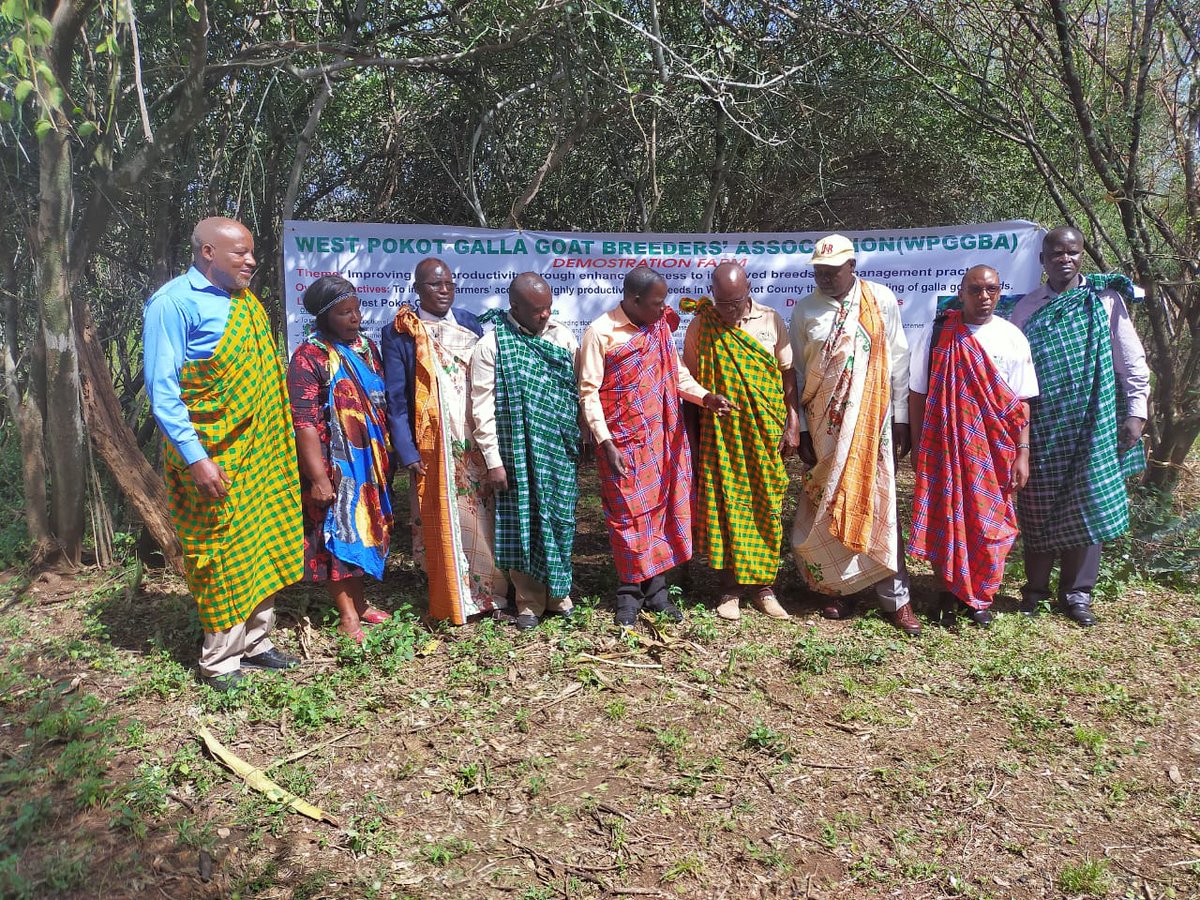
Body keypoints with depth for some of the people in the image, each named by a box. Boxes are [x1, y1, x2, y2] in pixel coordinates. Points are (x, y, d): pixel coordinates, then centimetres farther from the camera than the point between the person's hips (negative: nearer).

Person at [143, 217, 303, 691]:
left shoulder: (246, 300, 12)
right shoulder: (174, 303, -11)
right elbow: (162, 389, -15)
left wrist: (277, 441, 14)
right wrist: (195, 458, -20)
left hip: (262, 452, 7)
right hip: (215, 459, -7)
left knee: (263, 548, 12)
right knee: (222, 554, 1)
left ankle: (255, 643, 27)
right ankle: (219, 661, 15)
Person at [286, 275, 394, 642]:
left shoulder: (367, 347, 8)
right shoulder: (309, 358, -13)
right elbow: (304, 423, -18)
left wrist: (388, 454, 13)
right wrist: (318, 478, -21)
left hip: (370, 460, 7)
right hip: (335, 464, -7)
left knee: (364, 530, 15)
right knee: (338, 533, 3)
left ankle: (359, 602, 29)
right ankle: (348, 616, 12)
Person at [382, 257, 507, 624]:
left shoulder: (470, 323, 9)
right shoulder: (399, 333, -2)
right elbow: (396, 398, -5)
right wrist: (408, 453, -12)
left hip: (477, 442, 3)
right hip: (433, 446, -3)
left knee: (482, 519, 7)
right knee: (443, 524, 4)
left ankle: (488, 591, 21)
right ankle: (452, 602, 16)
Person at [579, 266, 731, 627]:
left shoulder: (660, 326, 4)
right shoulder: (600, 333, -11)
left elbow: (677, 372, 11)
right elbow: (589, 393, -11)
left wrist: (704, 396, -7)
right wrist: (605, 442, -17)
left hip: (661, 438, 5)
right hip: (622, 442, -5)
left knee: (661, 508, 8)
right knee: (628, 515, 3)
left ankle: (656, 586, 19)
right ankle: (629, 590, 17)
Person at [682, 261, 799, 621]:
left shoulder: (770, 320, 2)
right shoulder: (700, 325, -1)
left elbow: (787, 375, 6)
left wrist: (792, 425, 2)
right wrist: (707, 399, -9)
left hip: (765, 432, 1)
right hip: (720, 433, -1)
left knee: (766, 508, 6)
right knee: (724, 506, 1)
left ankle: (764, 585, 18)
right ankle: (730, 588, 13)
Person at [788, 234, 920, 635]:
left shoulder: (882, 300, -1)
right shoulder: (805, 309, 2)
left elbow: (898, 361, 3)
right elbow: (797, 374, 5)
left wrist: (900, 419, 0)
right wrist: (801, 430, 1)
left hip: (872, 423, -1)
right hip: (824, 427, 1)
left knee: (879, 506, 0)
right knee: (826, 507, 5)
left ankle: (895, 598, 7)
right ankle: (838, 588, 20)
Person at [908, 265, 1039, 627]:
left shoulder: (1012, 338, -1)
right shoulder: (937, 335, -4)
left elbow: (1020, 403, 0)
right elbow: (917, 394, -1)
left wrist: (1022, 454, -3)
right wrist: (918, 448, -1)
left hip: (994, 450, 1)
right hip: (945, 446, -1)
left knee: (989, 524, 7)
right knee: (944, 520, 6)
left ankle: (981, 597, 25)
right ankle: (948, 593, 23)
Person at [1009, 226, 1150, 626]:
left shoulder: (1105, 299, 0)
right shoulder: (1026, 308, 4)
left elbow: (1133, 361, 2)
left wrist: (1136, 413, -3)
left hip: (1093, 424, 0)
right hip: (1042, 428, 1)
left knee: (1087, 507, 5)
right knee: (1038, 510, 5)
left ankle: (1076, 593, 18)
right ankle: (1035, 589, 20)